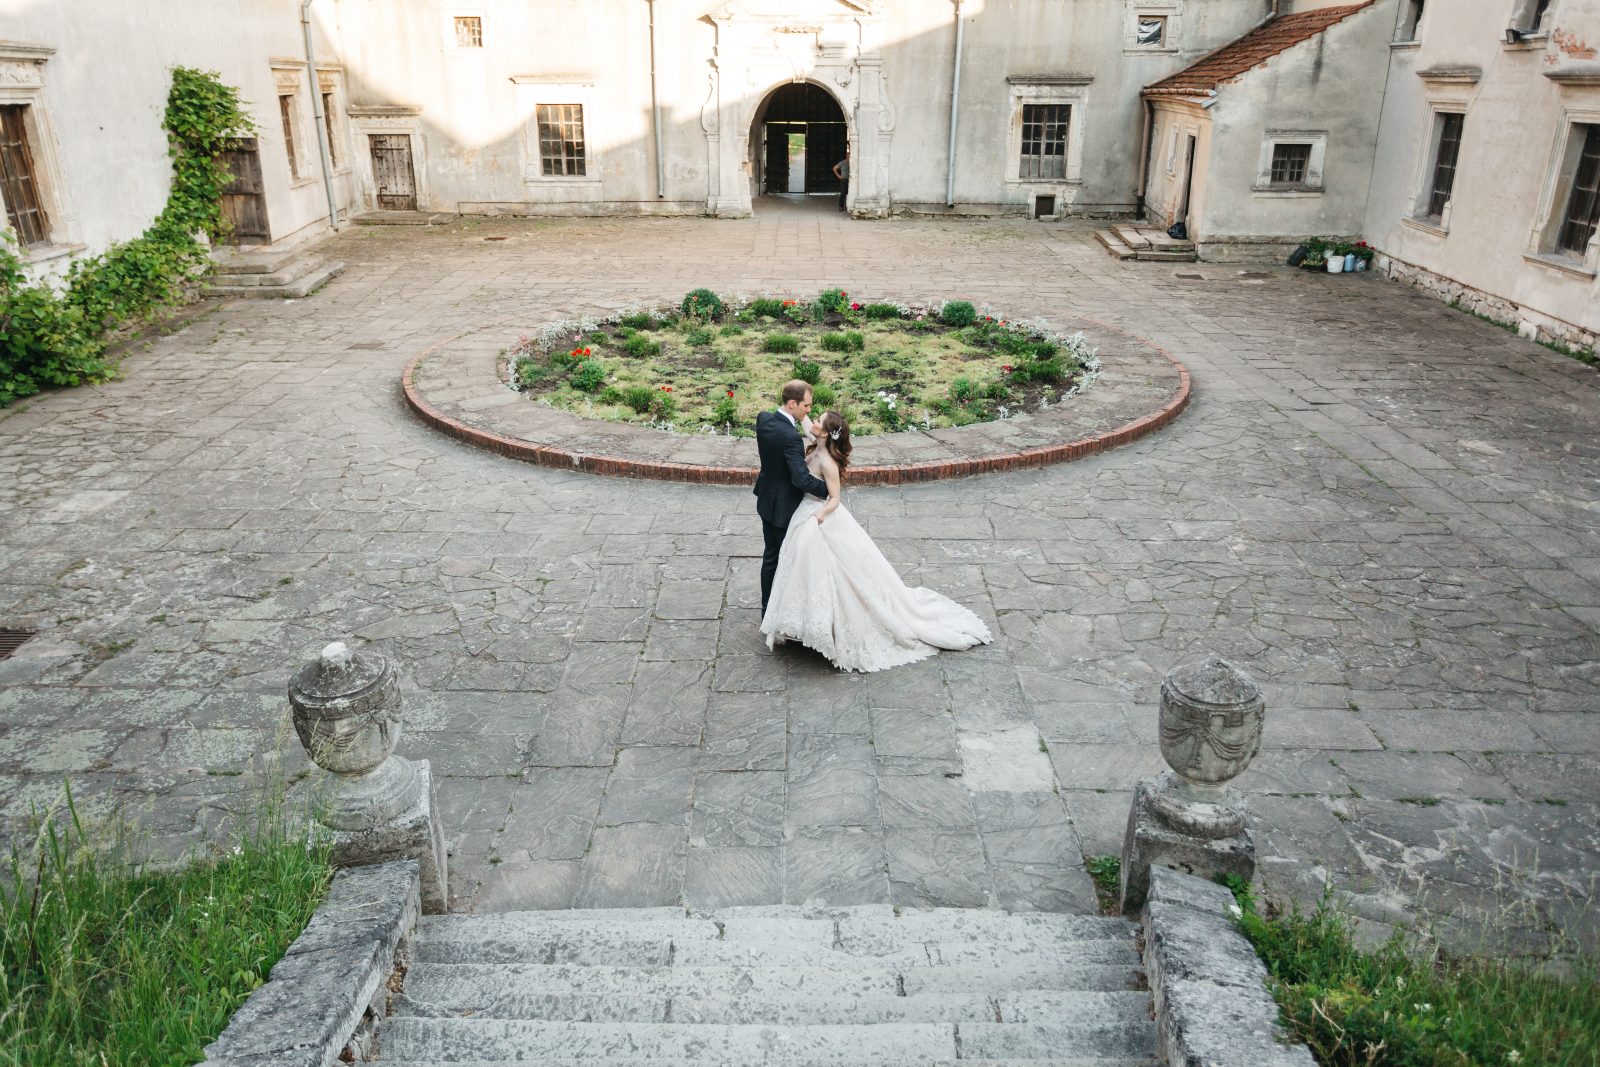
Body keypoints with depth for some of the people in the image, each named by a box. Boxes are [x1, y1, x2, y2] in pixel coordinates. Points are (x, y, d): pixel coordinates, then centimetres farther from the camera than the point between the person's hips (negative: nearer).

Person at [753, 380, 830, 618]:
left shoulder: (763, 419, -7)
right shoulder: (791, 436, -31)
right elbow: (802, 479, -34)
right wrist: (829, 489, -19)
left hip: (767, 501, 8)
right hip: (786, 507, -8)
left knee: (770, 557, 20)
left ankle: (767, 609, 32)